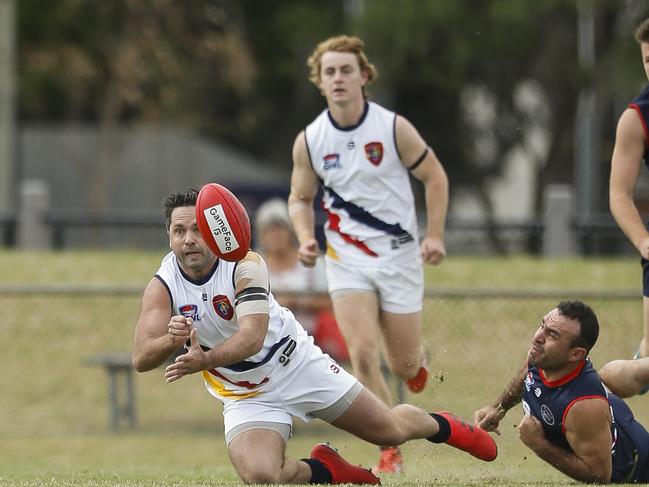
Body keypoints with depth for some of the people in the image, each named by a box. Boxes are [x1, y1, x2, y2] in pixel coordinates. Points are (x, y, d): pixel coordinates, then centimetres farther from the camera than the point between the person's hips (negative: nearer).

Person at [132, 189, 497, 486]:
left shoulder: (245, 266, -20)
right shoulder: (162, 287, -14)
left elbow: (252, 335, -34)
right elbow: (141, 358, -24)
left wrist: (206, 359, -53)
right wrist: (171, 340, -47)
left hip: (297, 364, -1)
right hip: (246, 397, 1)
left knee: (391, 431, 5)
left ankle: (442, 426, 42)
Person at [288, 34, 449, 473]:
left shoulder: (394, 128, -10)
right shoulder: (309, 141, -4)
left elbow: (435, 176, 2)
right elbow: (301, 198, 10)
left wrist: (435, 235, -6)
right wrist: (306, 238, -8)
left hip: (399, 255, -1)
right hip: (346, 259, 1)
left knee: (404, 364, 4)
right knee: (363, 353, -17)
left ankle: (417, 360, 45)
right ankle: (390, 450, -2)